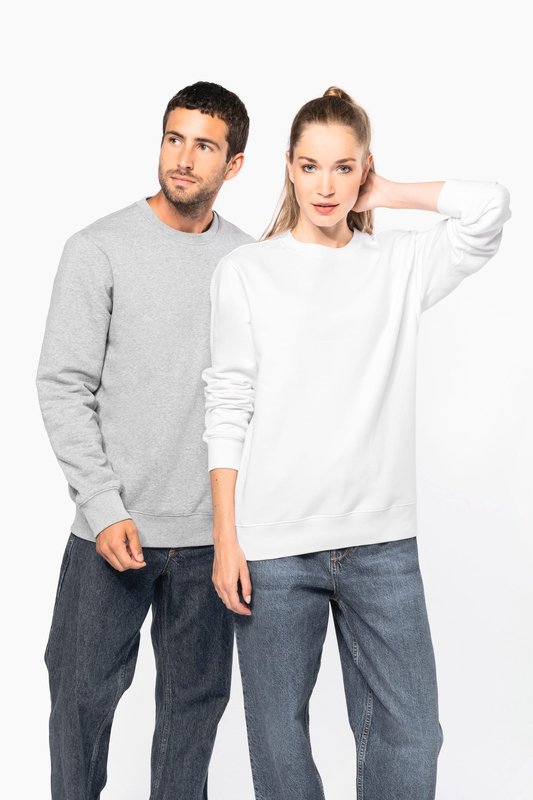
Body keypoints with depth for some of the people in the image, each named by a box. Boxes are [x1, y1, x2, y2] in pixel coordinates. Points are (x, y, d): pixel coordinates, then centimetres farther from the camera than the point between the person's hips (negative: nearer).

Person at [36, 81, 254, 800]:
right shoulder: (100, 250, -4)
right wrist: (104, 506, -13)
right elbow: (63, 388, -6)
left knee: (197, 695, 12)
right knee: (84, 692, 6)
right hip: (113, 525, -3)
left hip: (210, 531, 3)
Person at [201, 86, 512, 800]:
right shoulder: (245, 272, 4)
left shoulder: (400, 265, 8)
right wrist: (226, 540, -3)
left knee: (410, 738, 3)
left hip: (382, 538, 2)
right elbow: (228, 412, 1)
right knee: (278, 734, 7)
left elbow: (489, 207, -8)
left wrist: (384, 196, 3)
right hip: (274, 543, -1)